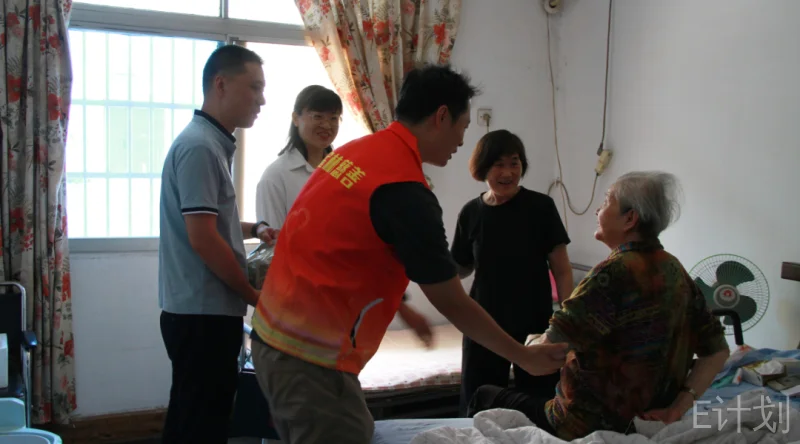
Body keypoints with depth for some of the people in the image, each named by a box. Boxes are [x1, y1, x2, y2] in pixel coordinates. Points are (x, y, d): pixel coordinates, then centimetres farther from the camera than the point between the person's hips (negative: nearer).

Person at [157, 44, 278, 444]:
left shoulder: (213, 143, 15)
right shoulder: (200, 146, -16)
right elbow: (202, 237, -21)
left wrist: (254, 230, 9)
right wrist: (254, 294, -12)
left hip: (201, 309, 10)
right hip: (203, 312, -10)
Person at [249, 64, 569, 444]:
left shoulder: (354, 151, 7)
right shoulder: (406, 191, -19)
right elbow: (452, 303, -12)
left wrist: (403, 308, 24)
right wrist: (524, 357, 0)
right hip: (312, 356, -9)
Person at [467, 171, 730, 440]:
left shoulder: (615, 272, -23)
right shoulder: (677, 272, 1)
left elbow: (548, 349, -22)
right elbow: (717, 350, 5)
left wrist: (533, 345, 1)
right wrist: (678, 408, -3)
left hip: (591, 427, -8)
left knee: (486, 397, 10)